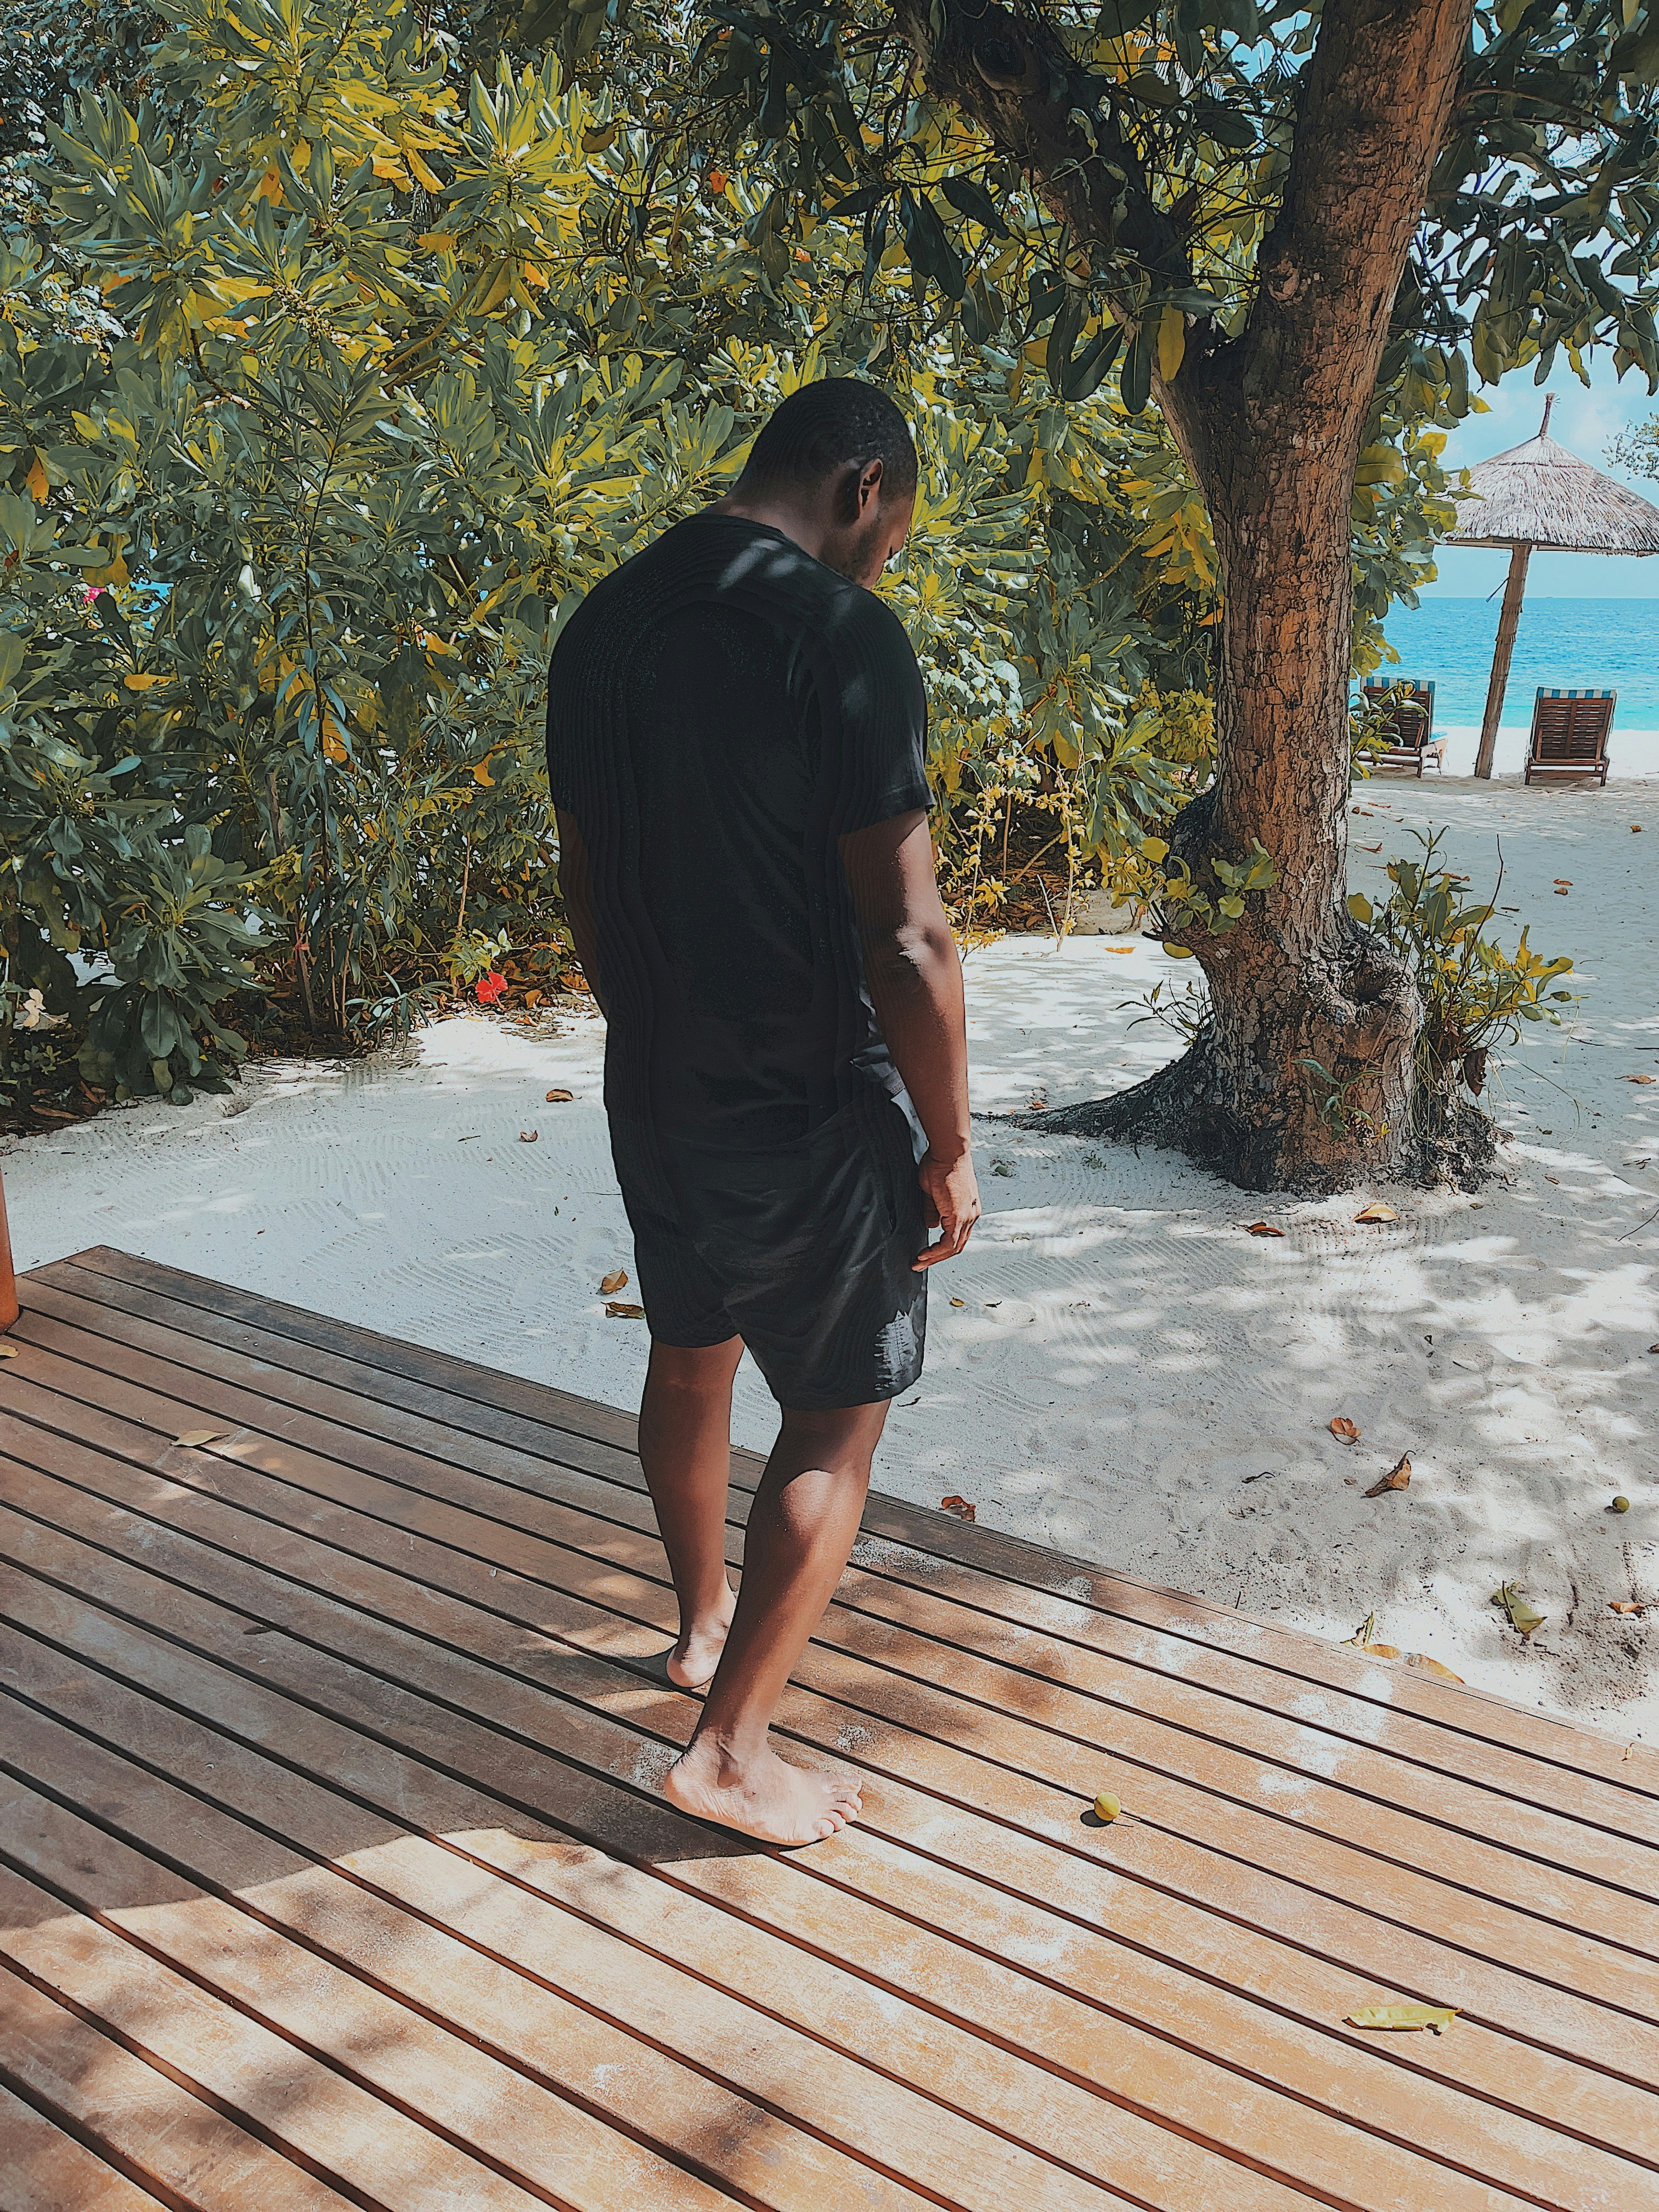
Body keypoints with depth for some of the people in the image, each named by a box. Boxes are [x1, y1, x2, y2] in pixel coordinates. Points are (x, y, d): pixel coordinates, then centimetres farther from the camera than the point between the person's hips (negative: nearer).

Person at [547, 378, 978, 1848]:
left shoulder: (602, 623, 4)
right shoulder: (843, 633, -19)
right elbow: (905, 937, -22)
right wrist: (948, 1150, -11)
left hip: (653, 1091, 8)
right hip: (810, 1116, -7)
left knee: (692, 1352, 24)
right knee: (837, 1423, 9)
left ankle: (705, 1617, 47)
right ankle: (730, 1746, 18)